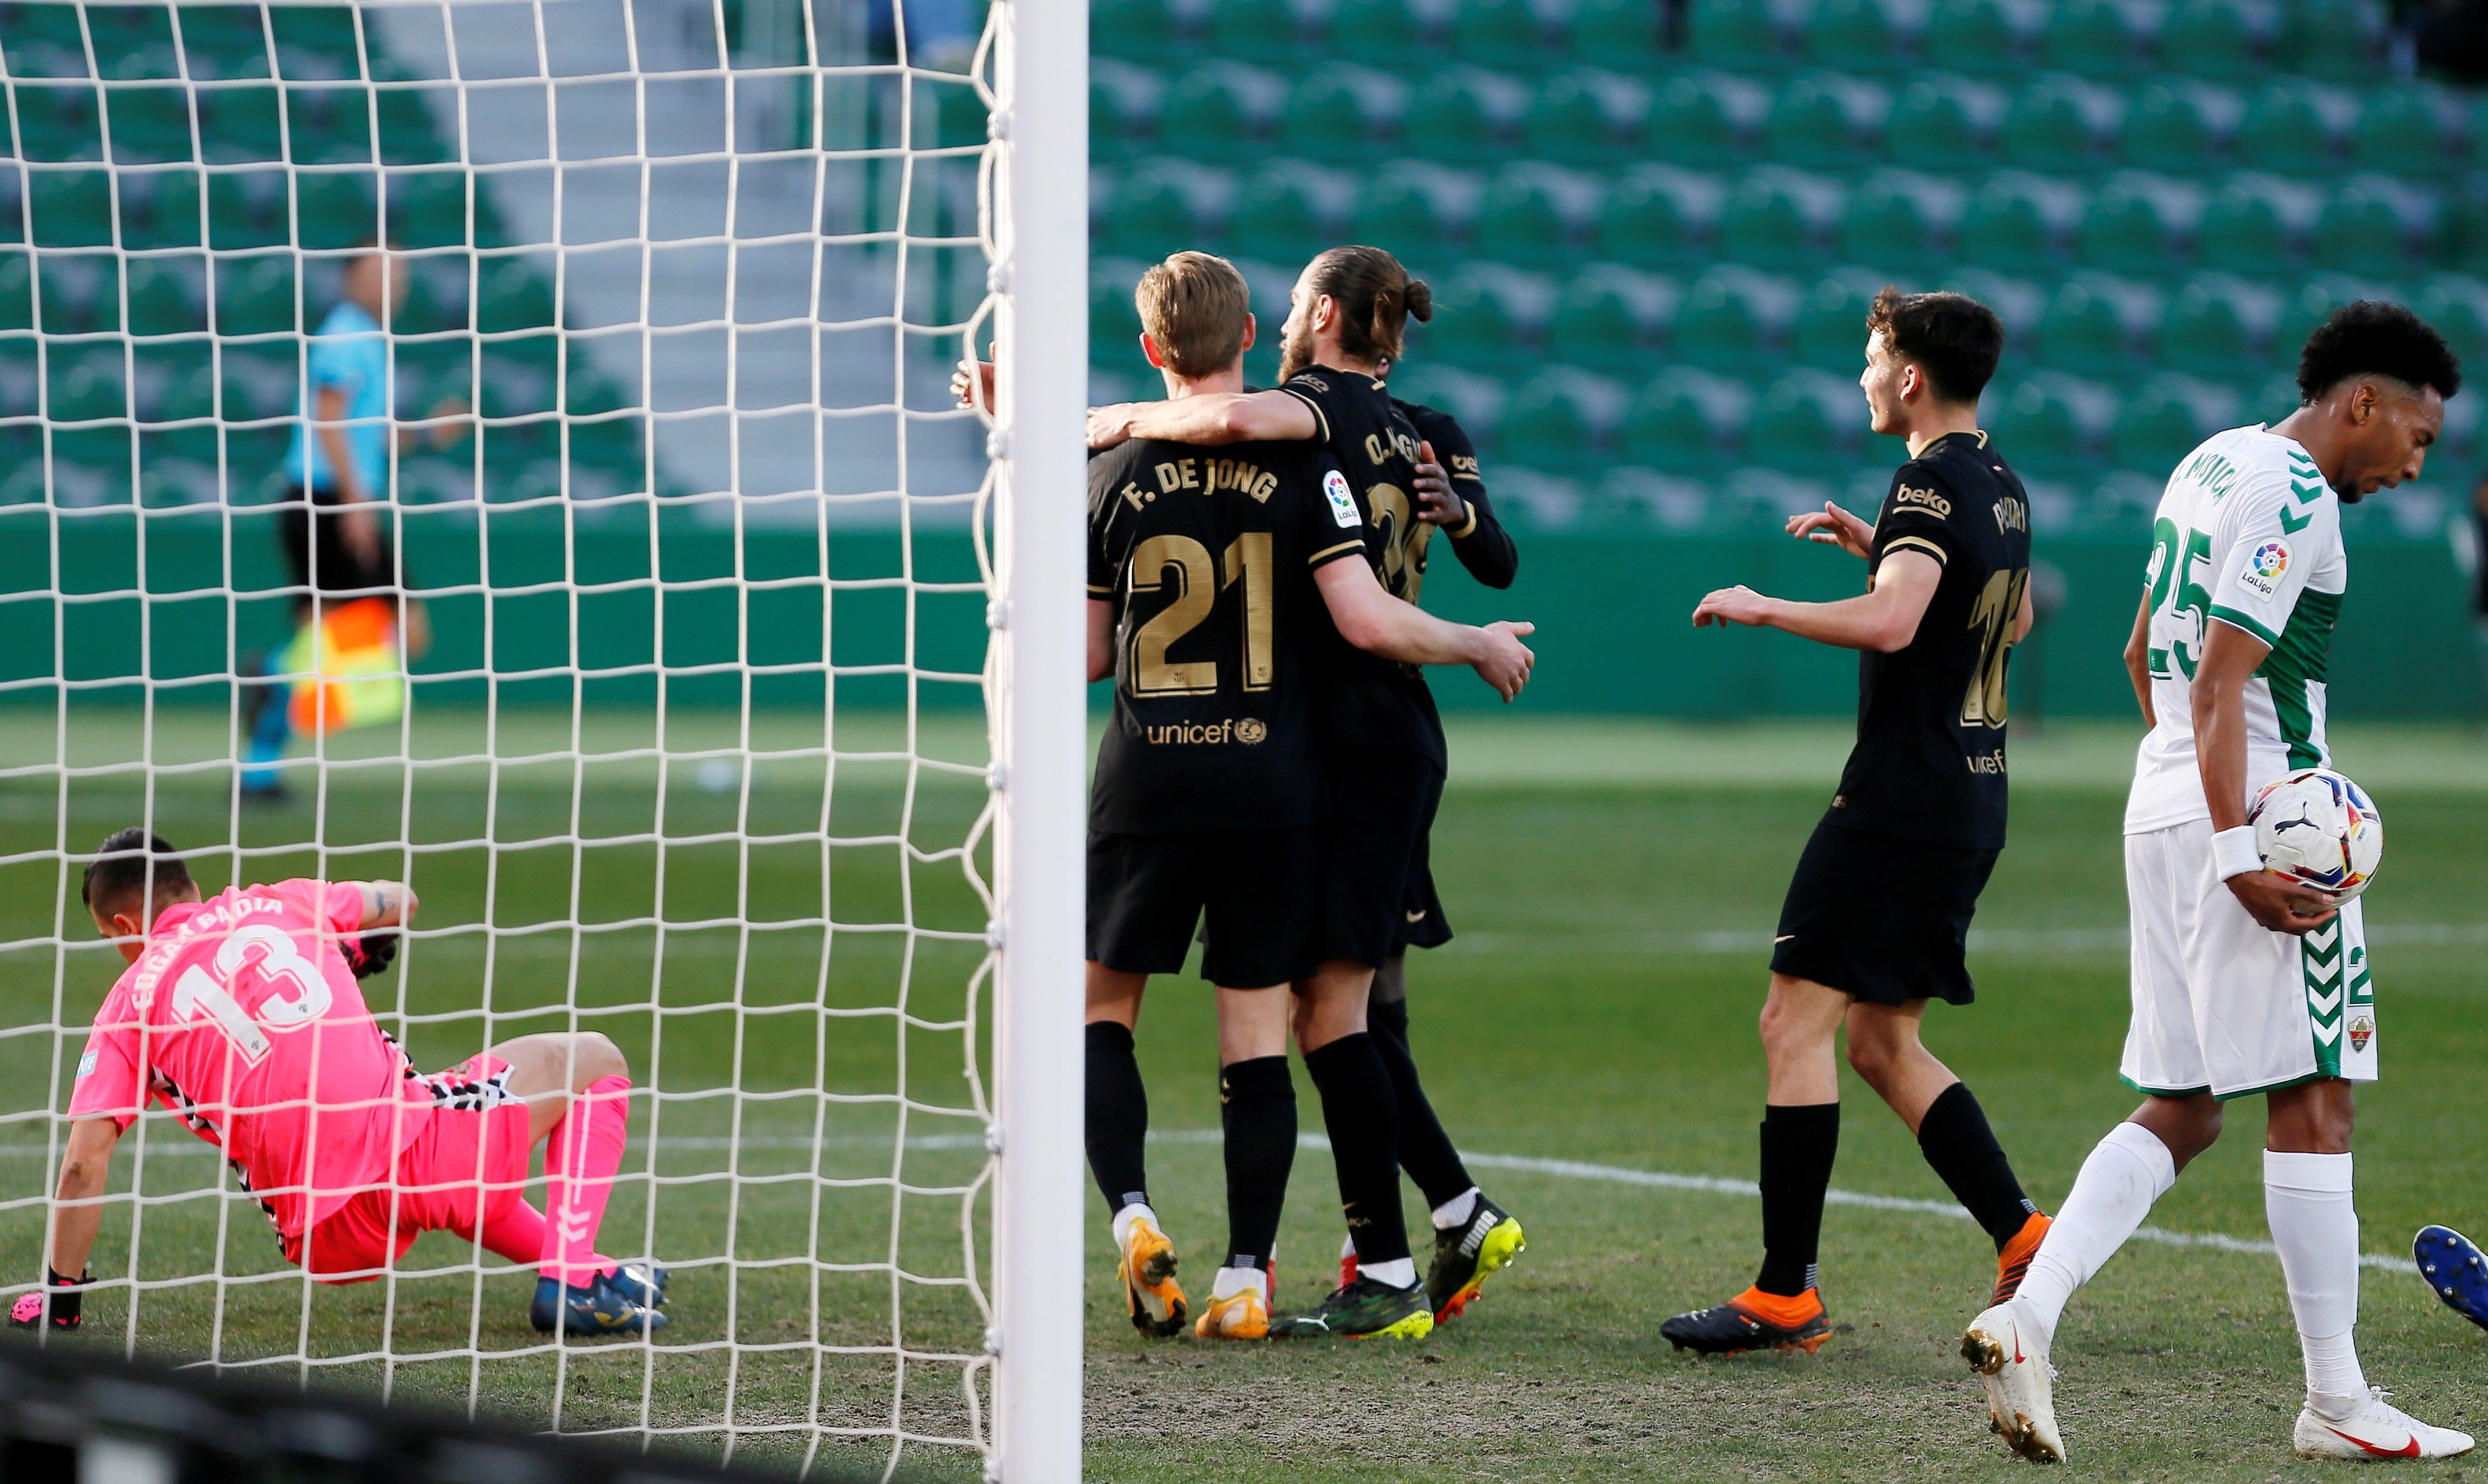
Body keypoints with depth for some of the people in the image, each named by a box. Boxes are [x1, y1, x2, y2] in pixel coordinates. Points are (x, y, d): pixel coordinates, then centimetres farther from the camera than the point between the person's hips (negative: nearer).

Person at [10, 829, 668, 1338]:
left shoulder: (130, 1003, 10)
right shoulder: (278, 904, 14)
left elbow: (84, 1162, 1)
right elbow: (397, 902, 31)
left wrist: (59, 1300, 9)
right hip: (408, 1142, -2)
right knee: (593, 1061, 19)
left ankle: (569, 1270, 26)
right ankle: (572, 1278, 4)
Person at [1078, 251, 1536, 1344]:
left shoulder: (1115, 475, 1)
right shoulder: (1298, 465, -4)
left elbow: (1091, 656, 6)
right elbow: (1366, 621, -13)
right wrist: (1479, 648, 4)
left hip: (1144, 789, 0)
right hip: (1271, 790, 0)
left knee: (1105, 1005, 13)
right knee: (1257, 1027, 3)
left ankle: (1131, 1217, -7)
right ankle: (1245, 1280, 0)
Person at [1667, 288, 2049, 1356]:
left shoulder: (1931, 483, -14)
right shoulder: (2000, 485, 15)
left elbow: (1889, 623, -30)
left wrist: (1765, 607, -16)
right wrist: (1879, 545, 30)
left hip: (1901, 804, -10)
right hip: (1971, 802, 10)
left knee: (1796, 1024, -7)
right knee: (1882, 1042, 15)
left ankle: (1785, 1296, -10)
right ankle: (2024, 1238, 9)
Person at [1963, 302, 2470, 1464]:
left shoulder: (2213, 463, 17)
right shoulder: (2295, 498, -13)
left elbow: (2145, 656, 25)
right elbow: (2219, 685, -20)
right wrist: (2236, 856, -25)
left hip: (2161, 805, 9)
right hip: (2255, 815, -9)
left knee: (2178, 1112, 10)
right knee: (2311, 1104, -3)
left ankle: (2026, 1315, -6)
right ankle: (2337, 1403, 0)